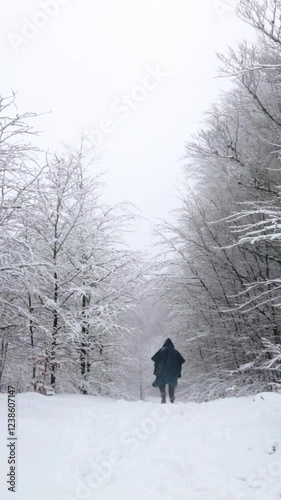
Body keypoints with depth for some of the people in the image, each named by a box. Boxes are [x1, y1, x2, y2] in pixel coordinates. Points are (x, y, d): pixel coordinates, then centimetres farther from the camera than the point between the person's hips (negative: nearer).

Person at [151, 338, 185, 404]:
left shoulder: (162, 351, 1)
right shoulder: (176, 352, 9)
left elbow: (156, 360, -3)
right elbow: (180, 362, 7)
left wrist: (155, 370, 2)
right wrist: (179, 373, 10)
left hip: (162, 372, -2)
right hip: (173, 373, 2)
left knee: (162, 386, 4)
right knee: (172, 386, 10)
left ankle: (163, 398, -15)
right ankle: (172, 400, 1)